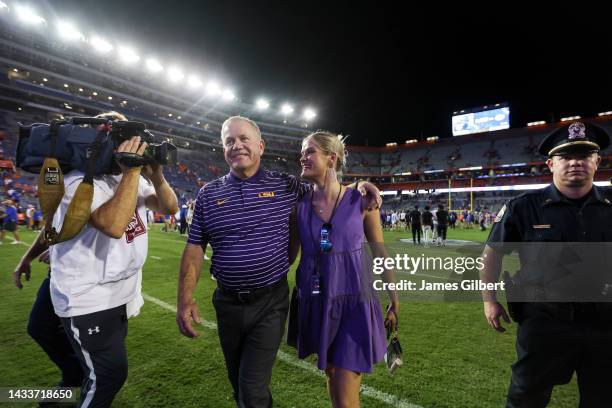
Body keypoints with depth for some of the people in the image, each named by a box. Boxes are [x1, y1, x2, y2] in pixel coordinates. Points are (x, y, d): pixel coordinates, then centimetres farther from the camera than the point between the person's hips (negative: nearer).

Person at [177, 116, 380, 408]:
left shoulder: (285, 185, -4)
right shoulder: (209, 194, 0)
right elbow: (194, 248, 0)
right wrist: (185, 299, -7)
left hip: (270, 302, -3)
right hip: (227, 303, 3)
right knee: (238, 383, 22)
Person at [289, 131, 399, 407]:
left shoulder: (360, 201, -8)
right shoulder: (299, 205, -2)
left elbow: (381, 253, 0)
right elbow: (289, 255, 7)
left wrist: (394, 301, 6)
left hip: (353, 302, -3)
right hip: (316, 303, 3)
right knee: (331, 374, 24)